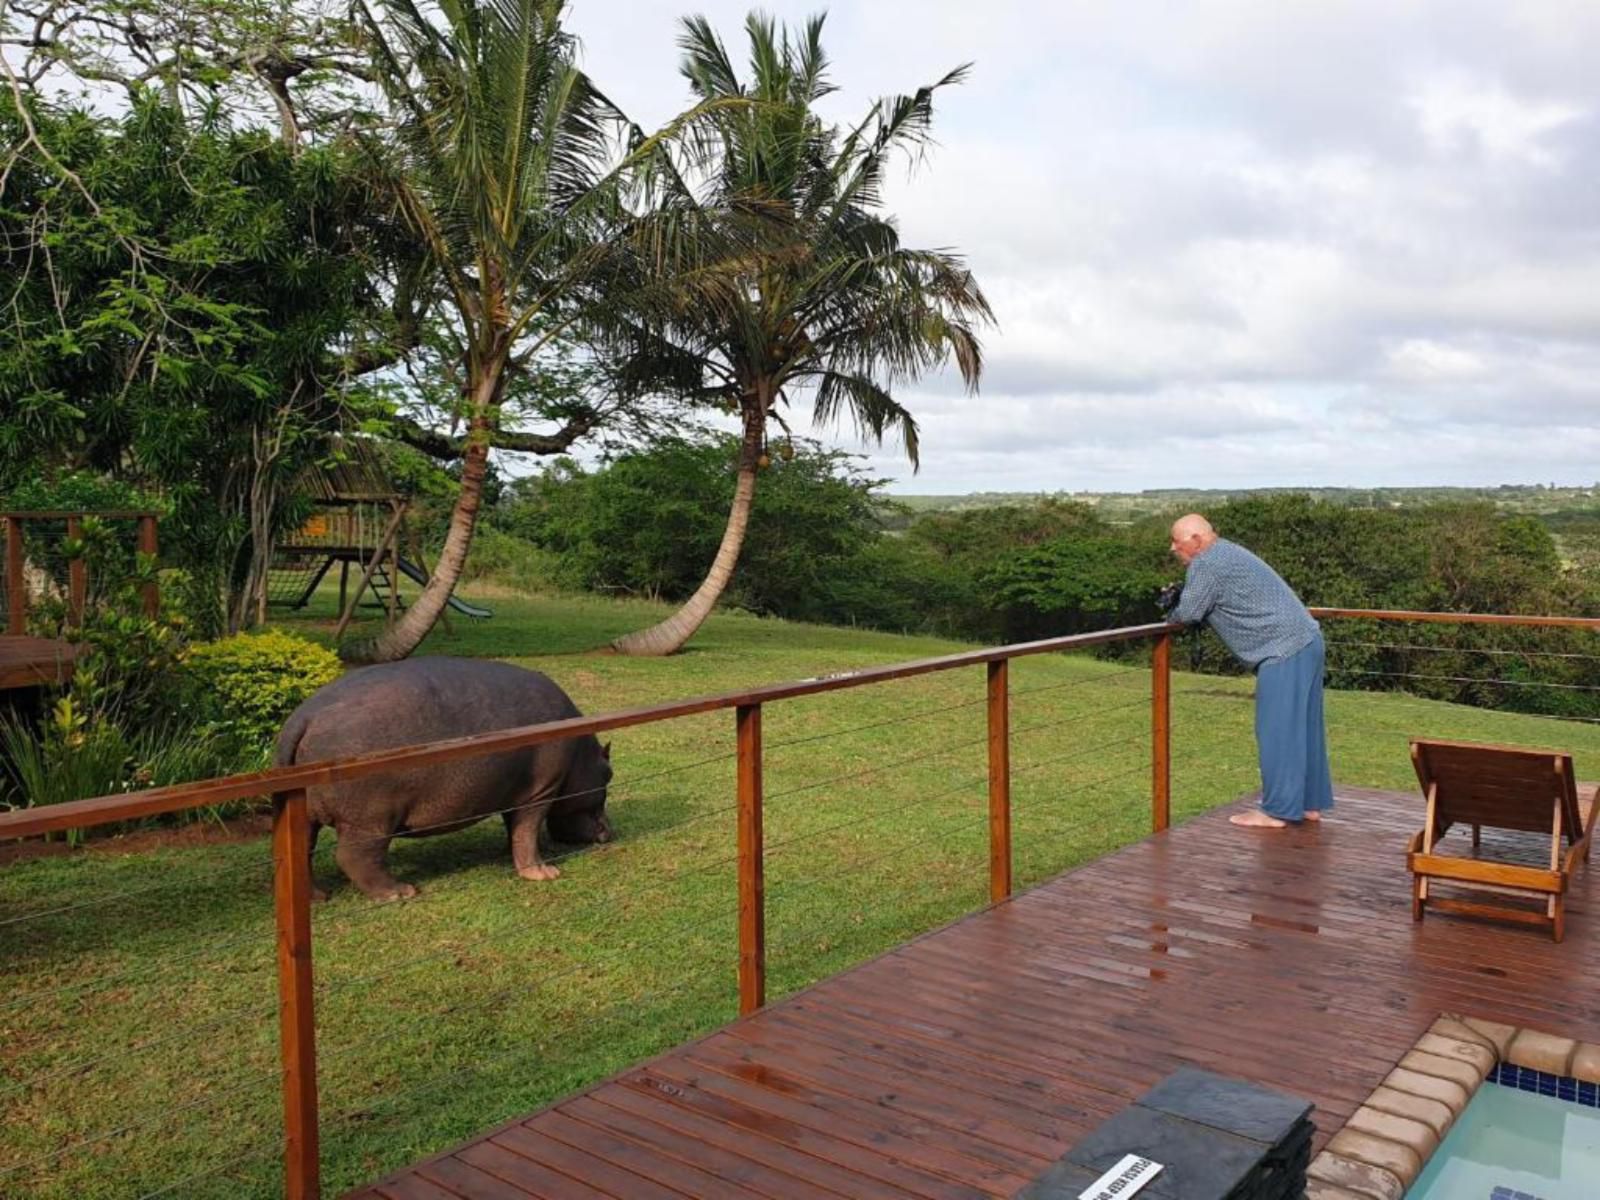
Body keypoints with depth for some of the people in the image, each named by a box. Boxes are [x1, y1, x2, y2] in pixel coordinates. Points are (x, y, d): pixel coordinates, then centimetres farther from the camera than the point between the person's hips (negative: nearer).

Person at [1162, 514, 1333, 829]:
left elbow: (1188, 614, -11)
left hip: (1284, 649, -10)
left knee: (1276, 730, -5)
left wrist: (1170, 613, 11)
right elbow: (1219, 604, 26)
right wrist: (1179, 603, 10)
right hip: (1305, 641, 10)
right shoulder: (1225, 554, 20)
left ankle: (1276, 811, 0)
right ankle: (1310, 804, 21)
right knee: (1302, 727, 14)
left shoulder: (1206, 563, -12)